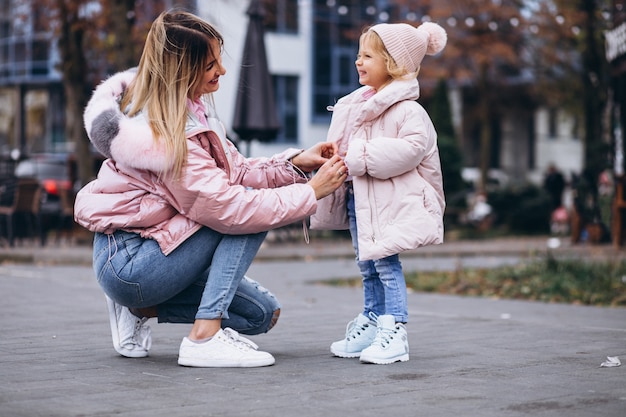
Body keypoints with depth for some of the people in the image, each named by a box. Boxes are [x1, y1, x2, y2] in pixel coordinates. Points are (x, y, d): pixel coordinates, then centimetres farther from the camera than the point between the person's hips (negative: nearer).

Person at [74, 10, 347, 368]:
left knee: (263, 314, 8)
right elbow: (228, 207, -27)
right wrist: (310, 191, -21)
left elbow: (236, 173, 6)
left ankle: (140, 309, 12)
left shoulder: (190, 108, 4)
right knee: (250, 217, -19)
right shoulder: (167, 134, -25)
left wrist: (296, 164, -10)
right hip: (127, 264, -9)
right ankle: (205, 338, -20)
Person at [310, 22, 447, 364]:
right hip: (358, 197, 9)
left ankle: (394, 333, -5)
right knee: (367, 265, 15)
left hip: (389, 200, -9)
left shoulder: (408, 110, -12)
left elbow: (410, 148, -25)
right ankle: (370, 325, 24)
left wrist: (361, 157, -25)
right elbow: (344, 144, 26)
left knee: (385, 262, -10)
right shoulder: (356, 104, 14)